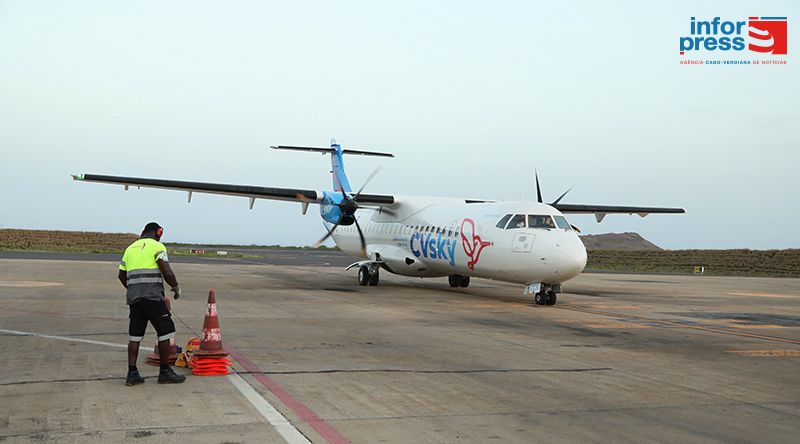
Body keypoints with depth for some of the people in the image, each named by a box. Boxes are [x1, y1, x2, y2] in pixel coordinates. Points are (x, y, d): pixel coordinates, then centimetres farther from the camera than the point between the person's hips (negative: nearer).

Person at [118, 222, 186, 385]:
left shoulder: (130, 248, 19)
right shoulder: (157, 246, -2)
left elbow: (121, 276, 25)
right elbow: (167, 273, -12)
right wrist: (176, 288, 4)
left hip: (134, 298, 7)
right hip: (153, 296, -7)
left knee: (135, 335, 9)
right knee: (165, 331, 2)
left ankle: (132, 374, 6)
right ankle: (165, 372, 5)